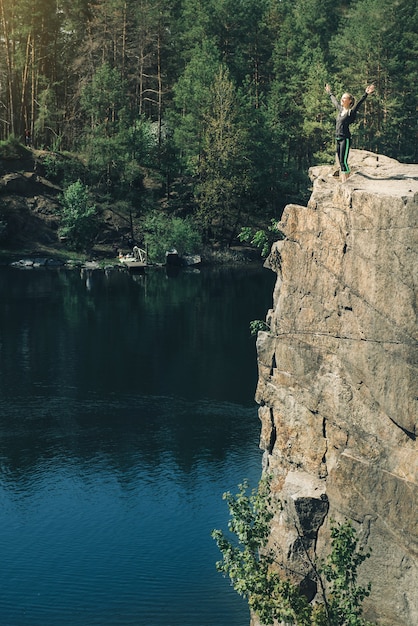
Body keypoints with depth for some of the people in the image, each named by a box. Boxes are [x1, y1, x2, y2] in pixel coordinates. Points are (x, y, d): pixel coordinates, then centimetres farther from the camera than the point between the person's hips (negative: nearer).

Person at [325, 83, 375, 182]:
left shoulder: (351, 112, -7)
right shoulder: (340, 109, 13)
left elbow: (359, 103, -21)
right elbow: (334, 100, 29)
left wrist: (366, 94, -34)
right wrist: (330, 92, 44)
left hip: (345, 139, -7)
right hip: (338, 139, 7)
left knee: (343, 161, -11)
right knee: (341, 162, 7)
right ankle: (343, 183, 11)